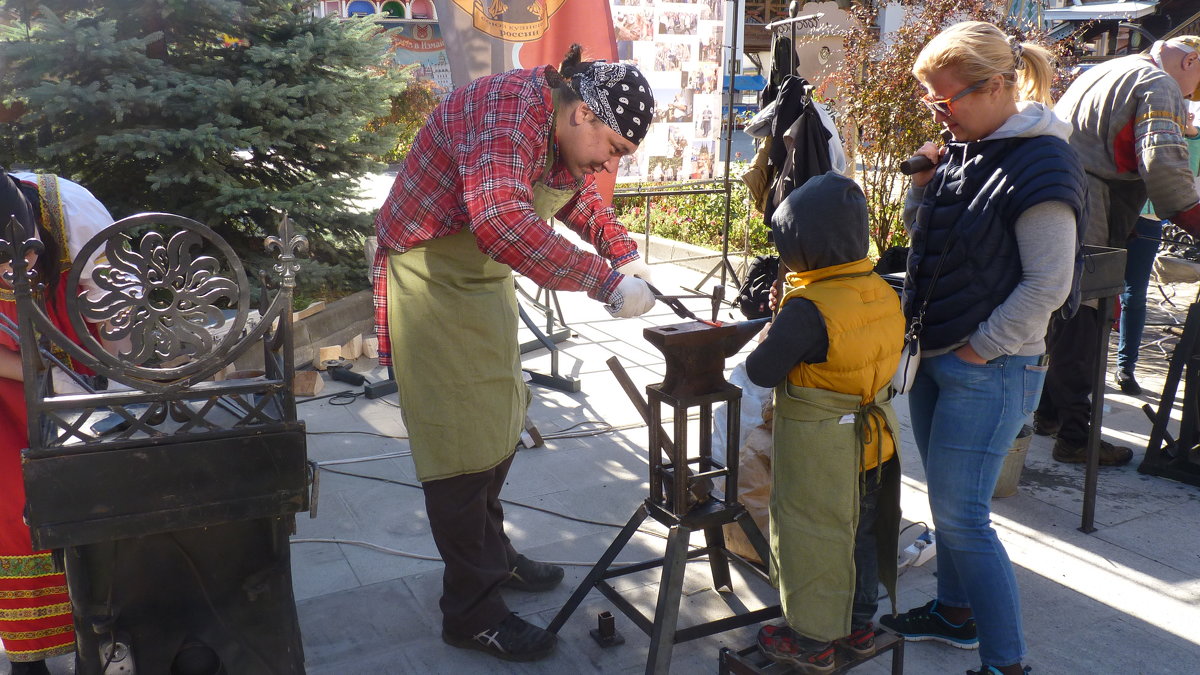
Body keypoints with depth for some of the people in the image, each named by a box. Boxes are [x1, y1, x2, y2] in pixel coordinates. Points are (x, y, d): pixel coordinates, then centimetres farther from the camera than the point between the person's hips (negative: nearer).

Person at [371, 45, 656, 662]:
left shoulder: (567, 134, 1)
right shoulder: (509, 104, -28)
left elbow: (583, 201, 20)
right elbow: (500, 219, -44)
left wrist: (626, 254, 2)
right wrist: (603, 282, -39)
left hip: (484, 277, 10)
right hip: (429, 279, -10)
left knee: (499, 424, 19)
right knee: (462, 446, -4)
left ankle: (490, 555, 38)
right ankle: (471, 614, 10)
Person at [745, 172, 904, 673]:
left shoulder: (808, 309, -26)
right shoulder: (883, 293, -2)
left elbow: (761, 372, -21)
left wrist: (773, 329, -4)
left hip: (817, 453, -8)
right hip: (871, 440, 8)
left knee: (808, 540, 9)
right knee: (860, 533, 21)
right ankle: (859, 626, 38)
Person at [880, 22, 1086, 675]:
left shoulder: (1040, 165, -17)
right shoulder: (962, 146, 7)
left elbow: (1048, 283, -18)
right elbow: (919, 231, 18)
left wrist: (980, 348, -15)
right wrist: (924, 181, -1)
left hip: (988, 370, -8)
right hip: (934, 356, 8)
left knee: (961, 515, -4)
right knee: (947, 500, 19)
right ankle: (955, 612, 37)